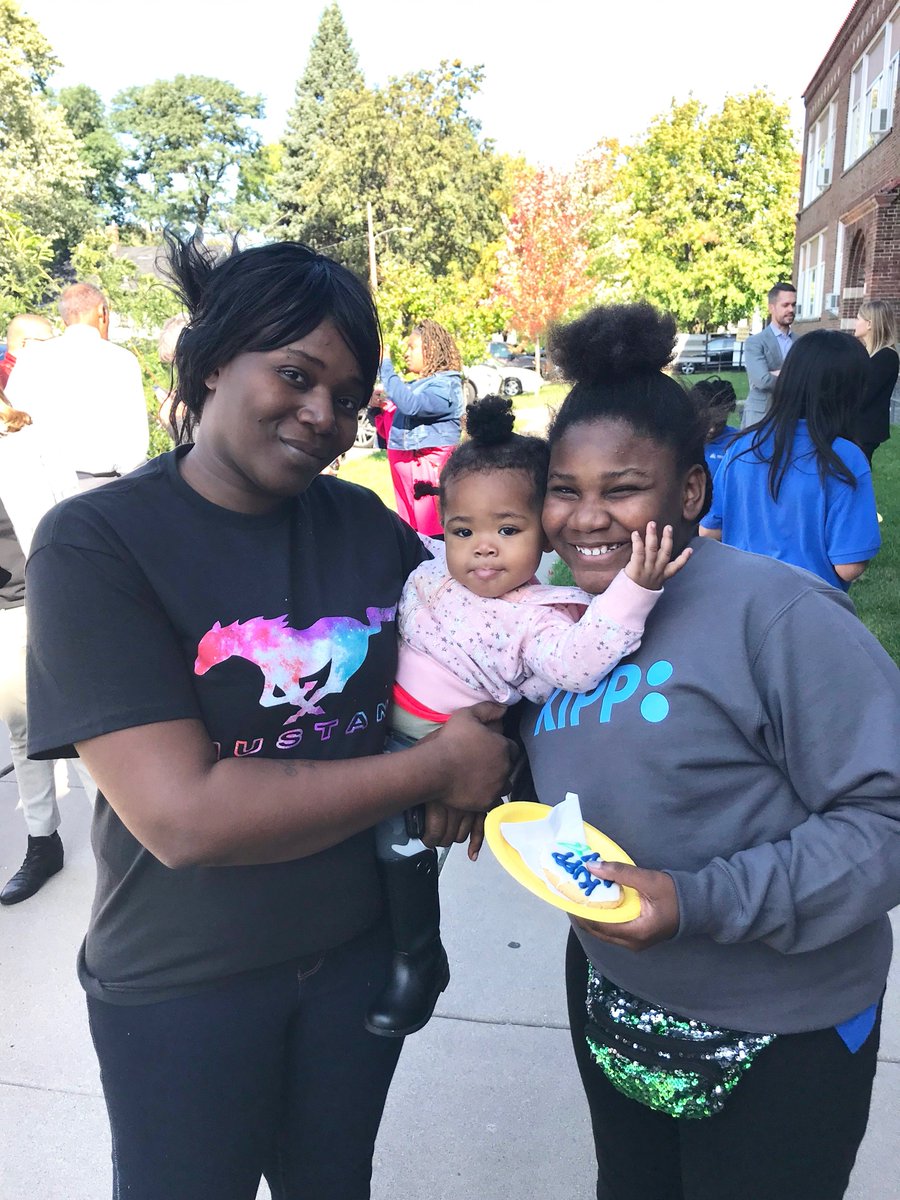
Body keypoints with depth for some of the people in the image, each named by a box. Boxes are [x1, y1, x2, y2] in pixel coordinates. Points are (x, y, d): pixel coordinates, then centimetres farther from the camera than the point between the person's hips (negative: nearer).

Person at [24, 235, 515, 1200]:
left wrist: (477, 762, -14)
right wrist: (433, 768, -21)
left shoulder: (368, 524, -5)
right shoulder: (95, 542, -18)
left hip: (363, 948, 4)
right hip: (182, 984, -3)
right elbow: (184, 815, -26)